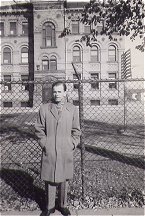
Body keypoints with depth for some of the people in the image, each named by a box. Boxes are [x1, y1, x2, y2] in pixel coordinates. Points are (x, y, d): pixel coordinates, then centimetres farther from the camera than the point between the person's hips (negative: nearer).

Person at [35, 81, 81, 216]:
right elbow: (39, 129, 4)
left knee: (64, 179, 12)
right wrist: (44, 144, -3)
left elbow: (76, 131, 8)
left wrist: (72, 145, 0)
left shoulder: (73, 109, 3)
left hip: (66, 152, 1)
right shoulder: (44, 109, 1)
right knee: (49, 179, 10)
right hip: (49, 152, 0)